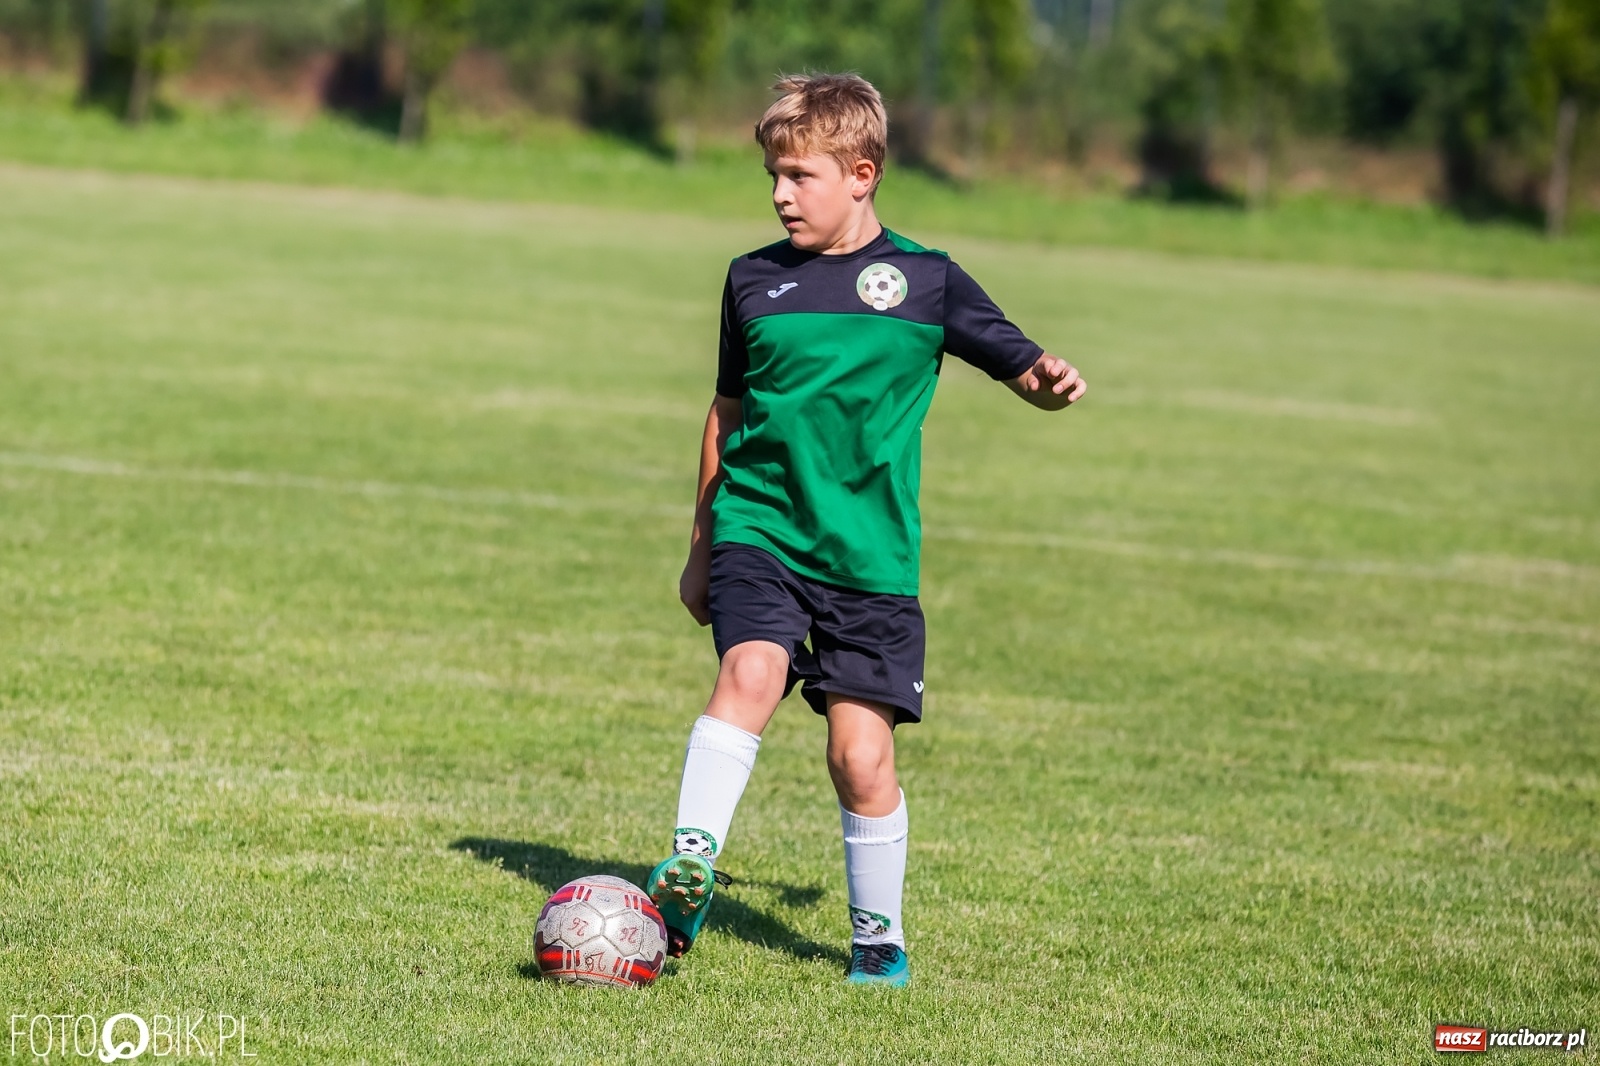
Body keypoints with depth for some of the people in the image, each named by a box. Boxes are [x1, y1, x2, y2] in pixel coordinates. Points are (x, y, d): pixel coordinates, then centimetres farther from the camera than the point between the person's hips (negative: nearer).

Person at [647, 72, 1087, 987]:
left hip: (870, 555, -1)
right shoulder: (755, 280, 8)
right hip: (757, 531, 1)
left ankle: (879, 937, 14)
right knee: (751, 672, -26)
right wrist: (702, 545, 23)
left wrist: (1053, 380, -20)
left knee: (863, 754, -3)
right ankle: (690, 869, -31)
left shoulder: (925, 281, 2)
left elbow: (1028, 370, 5)